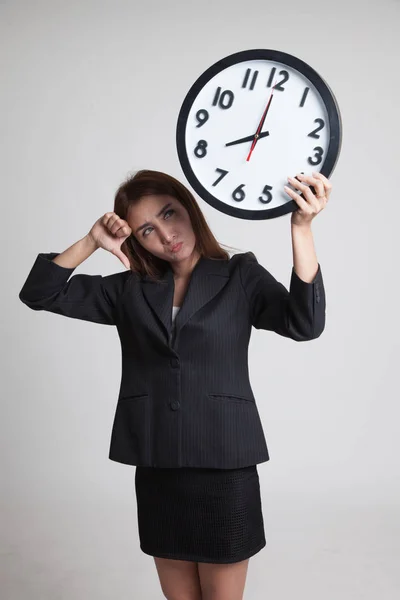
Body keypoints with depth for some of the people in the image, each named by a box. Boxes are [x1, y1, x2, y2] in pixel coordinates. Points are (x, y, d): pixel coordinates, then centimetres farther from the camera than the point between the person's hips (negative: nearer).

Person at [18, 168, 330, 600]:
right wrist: (91, 242, -8)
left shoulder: (240, 275, 0)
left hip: (225, 467, -3)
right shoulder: (130, 289, 6)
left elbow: (304, 324, -16)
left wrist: (301, 227, -26)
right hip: (156, 471, 3)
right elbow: (39, 294, 5)